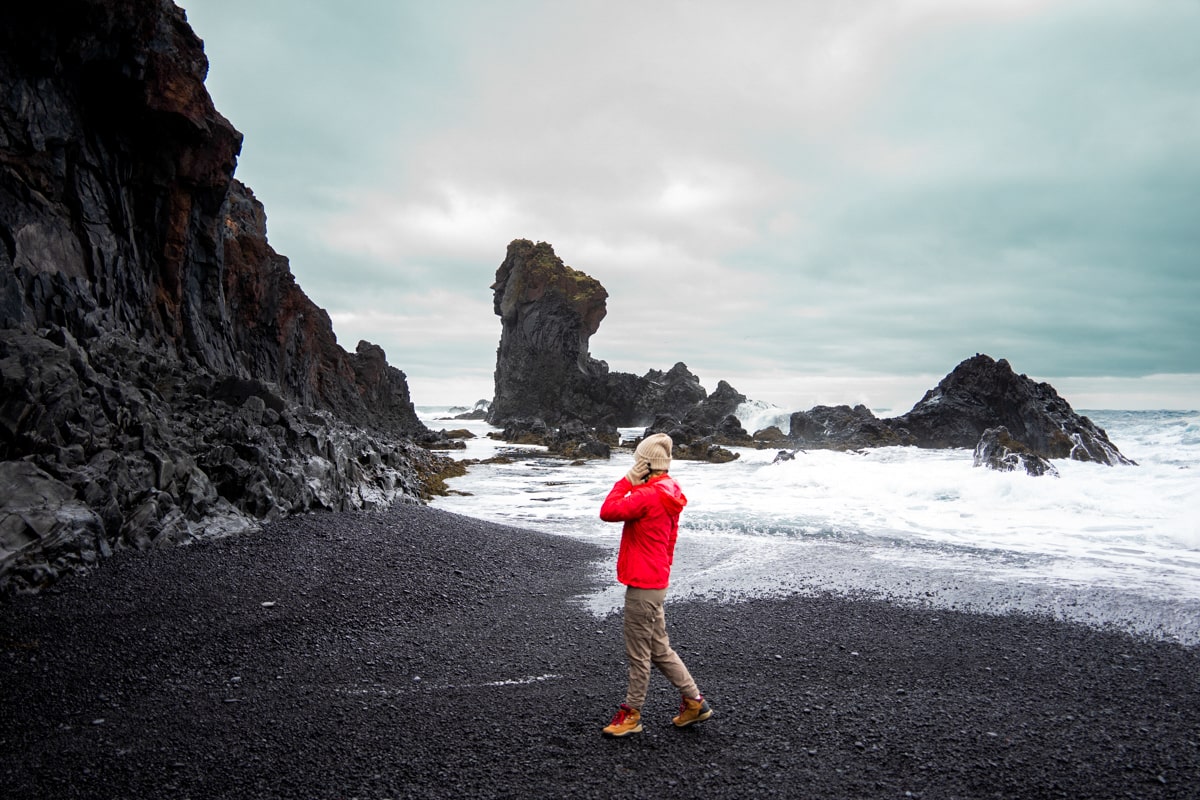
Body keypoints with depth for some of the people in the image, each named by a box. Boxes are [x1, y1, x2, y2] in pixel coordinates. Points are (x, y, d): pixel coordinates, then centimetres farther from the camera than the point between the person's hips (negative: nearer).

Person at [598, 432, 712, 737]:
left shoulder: (647, 496, -21)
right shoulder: (668, 495, 9)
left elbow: (607, 512, -22)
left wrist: (626, 481, -14)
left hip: (642, 586, -10)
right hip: (656, 582, 10)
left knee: (638, 653, 4)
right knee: (659, 648, 19)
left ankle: (631, 714, 18)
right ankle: (694, 701, 27)